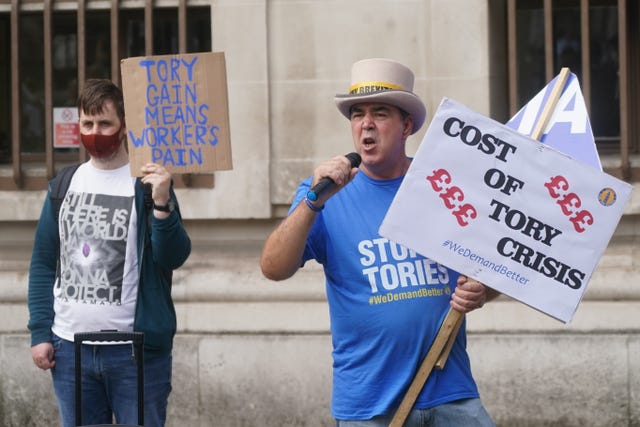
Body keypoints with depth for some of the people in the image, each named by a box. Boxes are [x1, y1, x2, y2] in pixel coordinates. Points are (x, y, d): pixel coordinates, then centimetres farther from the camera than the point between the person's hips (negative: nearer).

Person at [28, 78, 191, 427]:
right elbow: (43, 264, 12)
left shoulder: (148, 184, -1)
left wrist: (162, 206, -26)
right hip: (69, 346, 4)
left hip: (134, 349, -4)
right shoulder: (65, 185, 10)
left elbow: (173, 258, -10)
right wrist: (40, 333, 4)